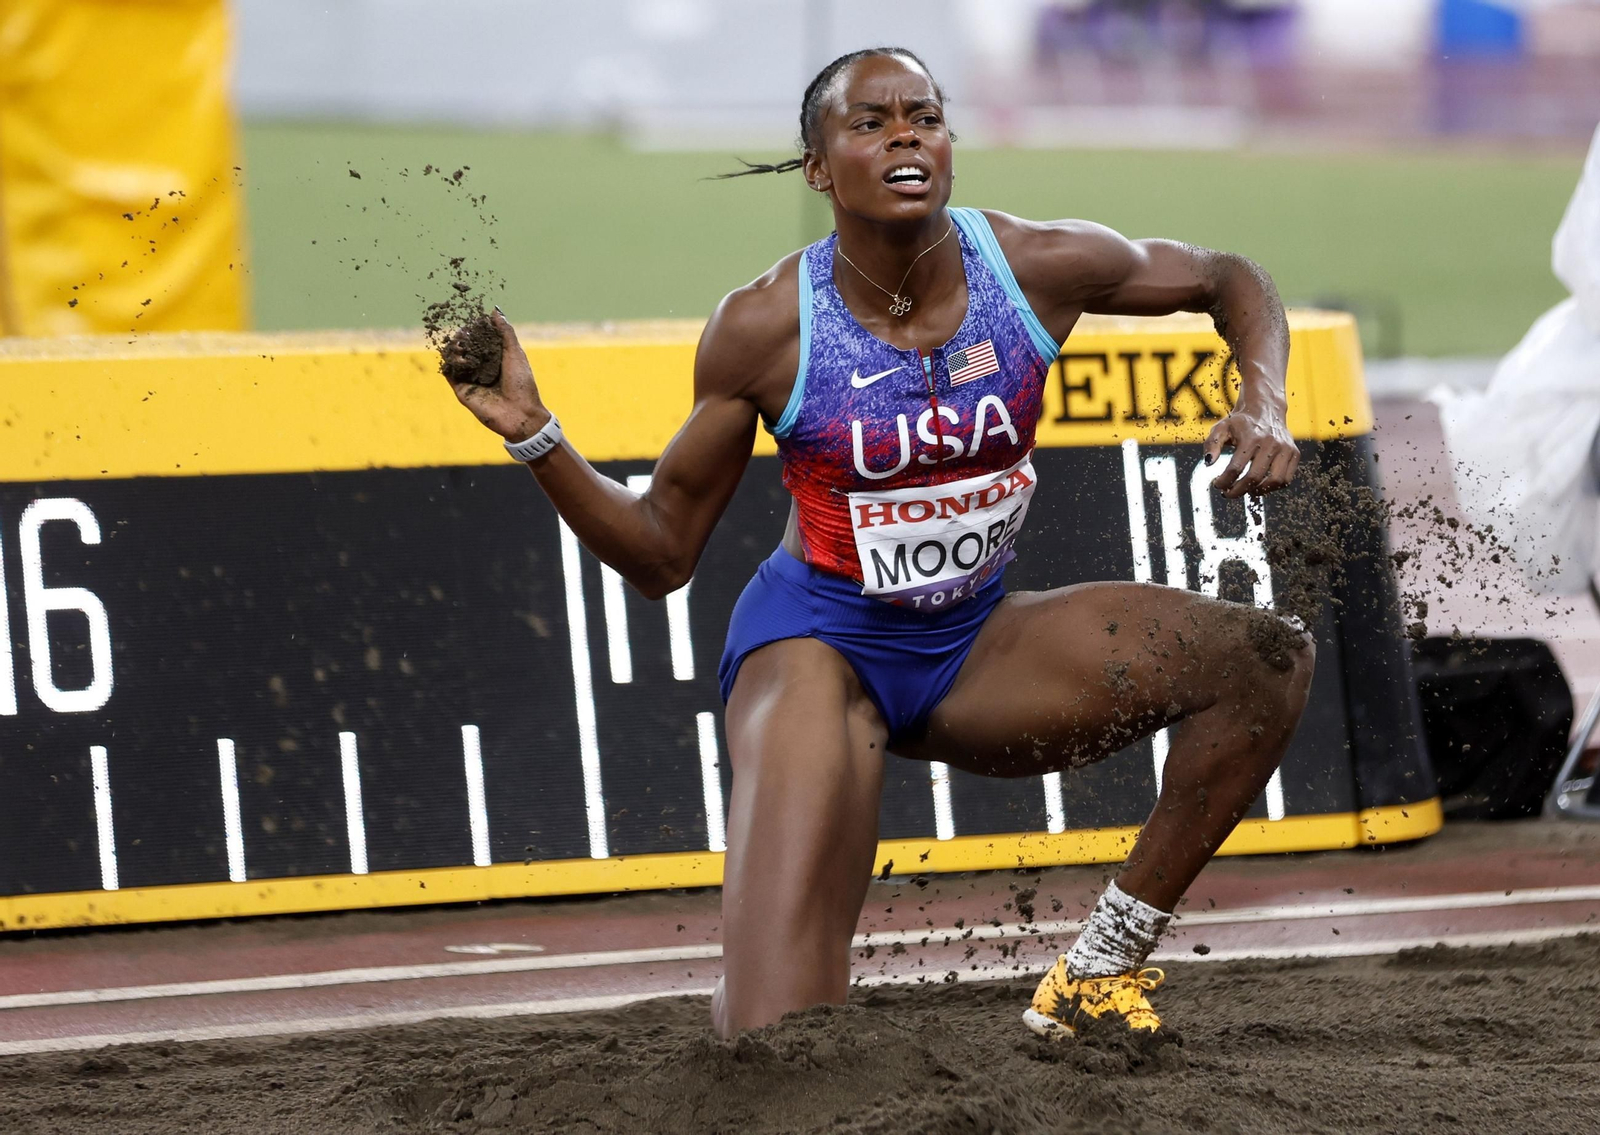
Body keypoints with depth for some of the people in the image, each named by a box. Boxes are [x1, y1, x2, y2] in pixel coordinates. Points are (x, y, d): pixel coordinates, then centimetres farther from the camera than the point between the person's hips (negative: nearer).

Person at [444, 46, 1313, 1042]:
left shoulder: (1037, 268, -11)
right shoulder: (767, 327, -16)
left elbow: (1230, 281, 8)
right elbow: (662, 554, -6)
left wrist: (1266, 411, -11)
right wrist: (534, 436, -20)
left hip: (977, 647, 5)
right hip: (820, 644, -5)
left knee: (1268, 660, -14)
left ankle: (1100, 973, -3)